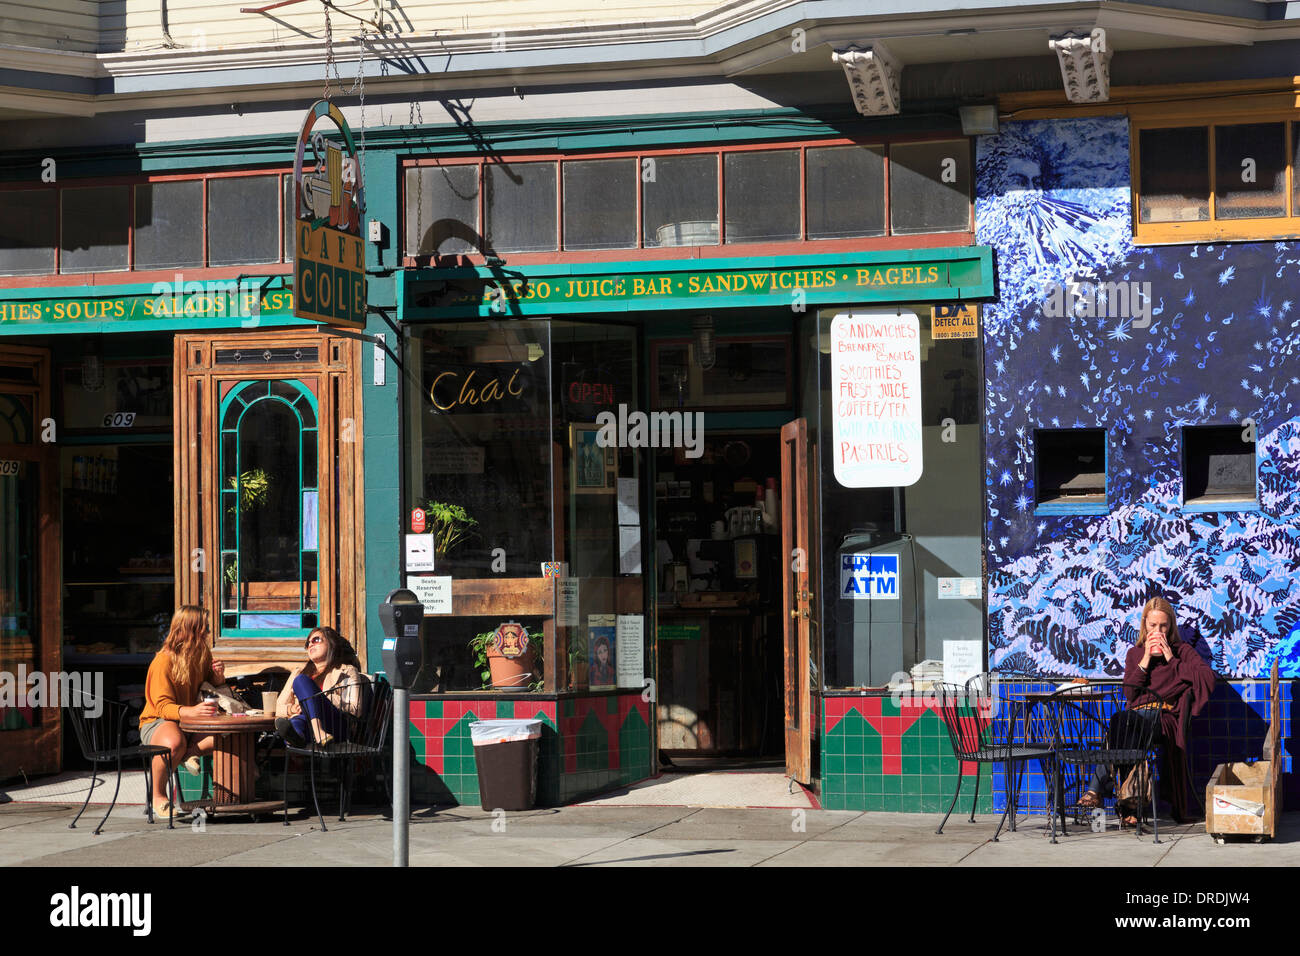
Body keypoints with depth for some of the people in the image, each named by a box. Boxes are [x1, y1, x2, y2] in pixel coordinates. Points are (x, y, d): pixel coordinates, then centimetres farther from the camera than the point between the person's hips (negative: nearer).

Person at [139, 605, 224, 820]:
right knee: (173, 743, -43)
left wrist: (218, 677, -5)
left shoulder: (203, 653, 4)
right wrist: (192, 711, -43)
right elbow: (163, 707, -24)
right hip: (157, 722, -6)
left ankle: (193, 750, -21)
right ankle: (158, 796, -20)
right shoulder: (164, 661, -17)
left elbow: (212, 684, 21)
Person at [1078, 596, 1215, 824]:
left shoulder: (1182, 650, 17)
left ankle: (1097, 788, -35)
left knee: (1120, 719, -36)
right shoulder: (1135, 653, 25)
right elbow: (1129, 694, 11)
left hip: (1165, 720, -3)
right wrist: (1146, 660, 3)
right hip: (1135, 716, 3)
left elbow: (1208, 677, -2)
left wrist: (1171, 660, -1)